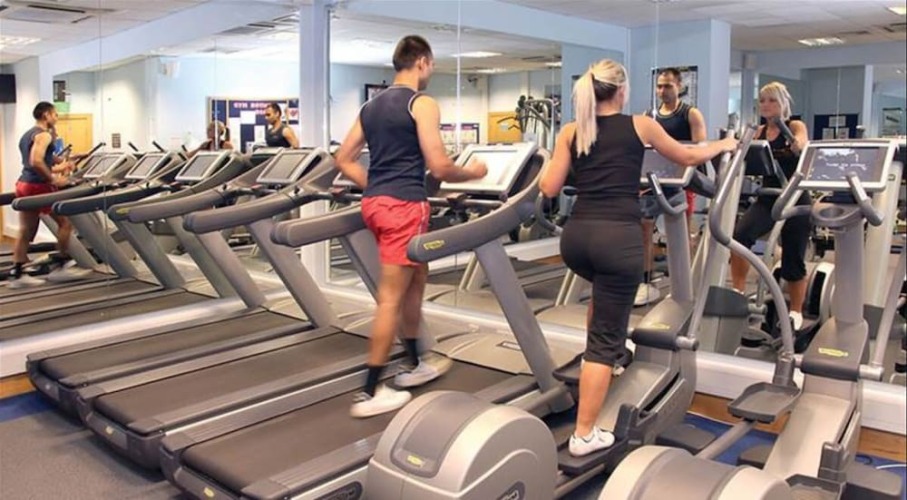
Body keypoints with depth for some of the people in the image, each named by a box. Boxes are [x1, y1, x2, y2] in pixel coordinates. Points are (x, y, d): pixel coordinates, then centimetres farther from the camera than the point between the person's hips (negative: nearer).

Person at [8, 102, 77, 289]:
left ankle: (16, 273, 9)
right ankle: (62, 264, 6)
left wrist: (57, 166, 22)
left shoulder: (27, 135, 20)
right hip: (38, 187, -10)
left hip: (24, 185, 10)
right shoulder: (43, 135, -12)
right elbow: (36, 162, -25)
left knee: (26, 231, 9)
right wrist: (54, 179, -20)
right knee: (65, 222, 1)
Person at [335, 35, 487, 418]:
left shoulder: (371, 105, 16)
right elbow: (439, 168, -14)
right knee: (391, 298, -3)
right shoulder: (422, 104, -8)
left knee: (417, 278, 22)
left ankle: (414, 365, 33)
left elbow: (343, 160, 17)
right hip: (404, 206, -9)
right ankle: (370, 393, 4)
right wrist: (472, 173, 4)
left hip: (374, 202, 9)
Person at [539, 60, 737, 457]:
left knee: (605, 294, 39)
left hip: (576, 236, 4)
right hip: (618, 236, -4)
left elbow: (549, 189, 8)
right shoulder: (640, 126, 7)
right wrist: (723, 145, 41)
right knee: (605, 339, 2)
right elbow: (688, 157, 22)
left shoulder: (570, 132, 11)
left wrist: (551, 161, 29)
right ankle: (584, 434, 7)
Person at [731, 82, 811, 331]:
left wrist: (796, 145, -49)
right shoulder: (760, 132, 9)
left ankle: (796, 313, 23)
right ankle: (737, 293, -17)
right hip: (767, 198, 4)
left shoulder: (796, 127, -4)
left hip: (795, 200, -3)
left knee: (793, 260, 4)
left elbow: (802, 147, -26)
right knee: (740, 236, -26)